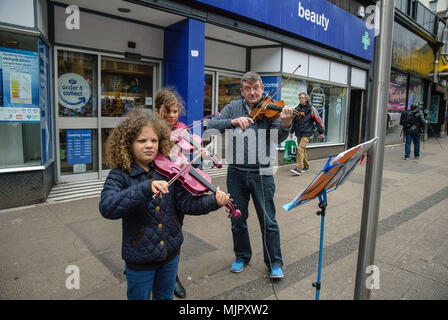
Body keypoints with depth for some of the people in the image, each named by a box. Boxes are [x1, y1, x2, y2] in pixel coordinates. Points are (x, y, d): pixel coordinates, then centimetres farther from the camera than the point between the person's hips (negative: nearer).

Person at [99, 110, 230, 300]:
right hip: (139, 259, -3)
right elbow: (107, 208, -32)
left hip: (171, 251, 3)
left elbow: (184, 202, -9)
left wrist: (213, 202, -25)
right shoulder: (119, 176, -16)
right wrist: (146, 188, -43)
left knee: (165, 296, 24)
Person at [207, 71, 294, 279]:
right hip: (236, 172, 2)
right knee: (238, 219, 15)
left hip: (261, 173, -2)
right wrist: (233, 121, -24)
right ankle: (242, 256, 36)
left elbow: (278, 138, -10)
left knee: (268, 221, 6)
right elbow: (211, 125, -7)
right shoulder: (233, 107, 5)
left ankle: (274, 262, 25)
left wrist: (285, 125, -31)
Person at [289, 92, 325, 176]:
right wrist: (291, 131, 22)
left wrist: (321, 132, 1)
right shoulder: (297, 109, 10)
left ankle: (298, 169, -22)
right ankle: (306, 166, 28)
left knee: (300, 149, -18)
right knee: (303, 150, 14)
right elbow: (294, 121, 20)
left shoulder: (311, 109, -4)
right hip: (298, 133, 6)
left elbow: (318, 120, 0)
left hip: (306, 133, -6)